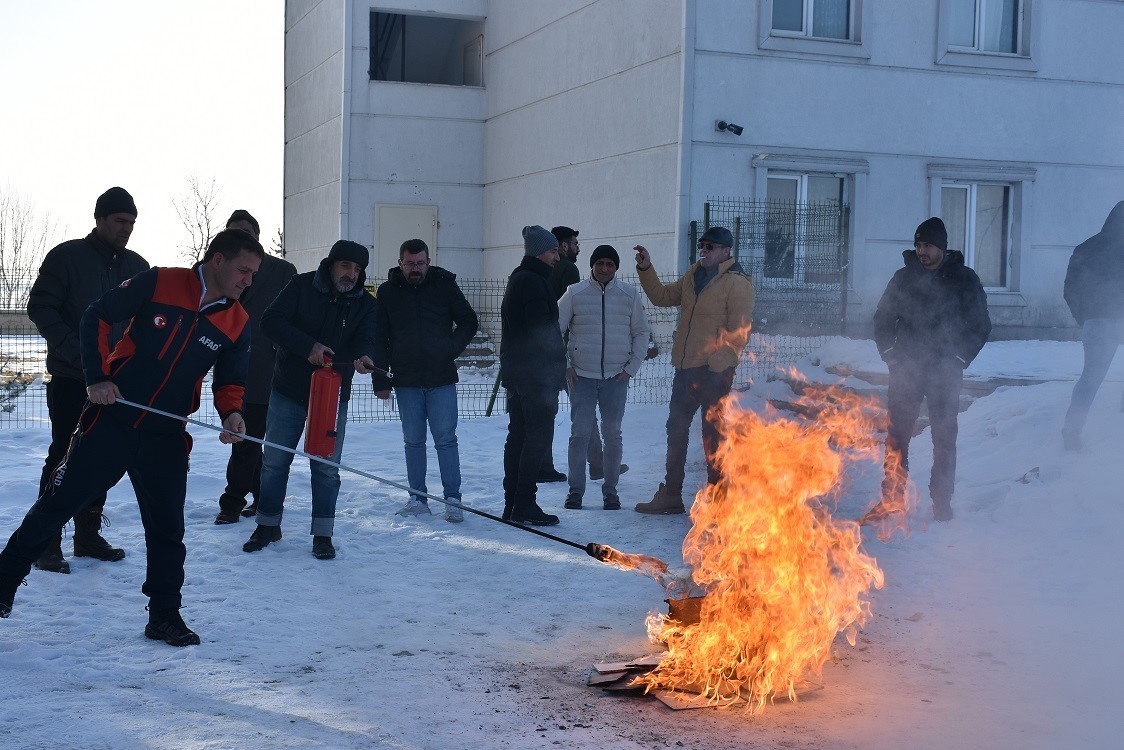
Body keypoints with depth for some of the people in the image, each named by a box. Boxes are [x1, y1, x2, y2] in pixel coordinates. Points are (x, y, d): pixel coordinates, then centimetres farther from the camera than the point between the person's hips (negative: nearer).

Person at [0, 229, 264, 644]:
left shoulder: (236, 323, 1)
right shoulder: (159, 283, -10)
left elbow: (229, 379, 8)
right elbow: (96, 317, -4)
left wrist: (231, 412, -14)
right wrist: (97, 376, -13)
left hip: (165, 436, 3)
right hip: (111, 417, -3)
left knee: (167, 527, 3)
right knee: (60, 500, 7)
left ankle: (164, 615, 16)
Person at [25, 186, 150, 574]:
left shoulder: (137, 266, 10)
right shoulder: (67, 257, -5)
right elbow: (40, 307, -9)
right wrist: (73, 350, -19)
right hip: (71, 378, -5)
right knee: (65, 456, -5)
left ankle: (88, 535, 19)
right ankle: (46, 543, 1)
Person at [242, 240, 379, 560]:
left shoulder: (366, 304, -2)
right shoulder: (302, 286, -6)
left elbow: (366, 340, -15)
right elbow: (271, 320, -14)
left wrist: (363, 357, -40)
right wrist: (307, 346, -27)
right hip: (288, 389, 0)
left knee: (326, 467, 4)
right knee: (274, 461, 9)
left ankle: (323, 534, 14)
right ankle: (268, 525, 24)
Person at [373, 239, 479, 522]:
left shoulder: (444, 286, 1)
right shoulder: (388, 291, 4)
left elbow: (469, 322, 10)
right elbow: (379, 338, 6)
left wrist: (452, 348, -6)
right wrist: (380, 379, 1)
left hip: (442, 379, -2)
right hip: (406, 380, 2)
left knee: (446, 439, -2)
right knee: (413, 441, 8)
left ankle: (452, 499, 2)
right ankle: (417, 498, 16)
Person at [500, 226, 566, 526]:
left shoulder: (517, 279, 18)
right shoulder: (534, 282, -15)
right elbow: (543, 332, -20)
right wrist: (556, 373, -16)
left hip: (515, 373, 11)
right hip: (537, 374, -11)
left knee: (518, 436, 12)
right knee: (538, 437, -7)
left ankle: (512, 505, 17)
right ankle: (524, 506, -6)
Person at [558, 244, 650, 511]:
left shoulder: (630, 295, 3)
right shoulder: (575, 294, -1)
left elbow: (641, 332, 10)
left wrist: (631, 367, 2)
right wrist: (564, 366, -1)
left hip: (616, 378, 1)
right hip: (581, 376, -1)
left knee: (613, 434, 6)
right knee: (580, 433, -3)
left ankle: (610, 490, 15)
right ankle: (575, 489, 6)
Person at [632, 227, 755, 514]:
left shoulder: (737, 283, -12)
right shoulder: (693, 275, 13)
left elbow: (739, 332, -16)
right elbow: (663, 296, 19)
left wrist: (720, 364, -20)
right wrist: (646, 269, 7)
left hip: (714, 371, -8)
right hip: (686, 366, 8)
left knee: (713, 433, -1)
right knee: (676, 429, 12)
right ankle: (670, 495, 22)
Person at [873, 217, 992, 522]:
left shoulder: (965, 279, 1)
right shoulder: (905, 277, 6)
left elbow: (980, 325, 4)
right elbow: (882, 318, 13)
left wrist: (959, 359, -5)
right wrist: (890, 354, 1)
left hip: (945, 372, -1)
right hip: (906, 369, 2)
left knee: (944, 438, 2)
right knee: (897, 435, 0)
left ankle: (942, 502, 10)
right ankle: (891, 500, 7)